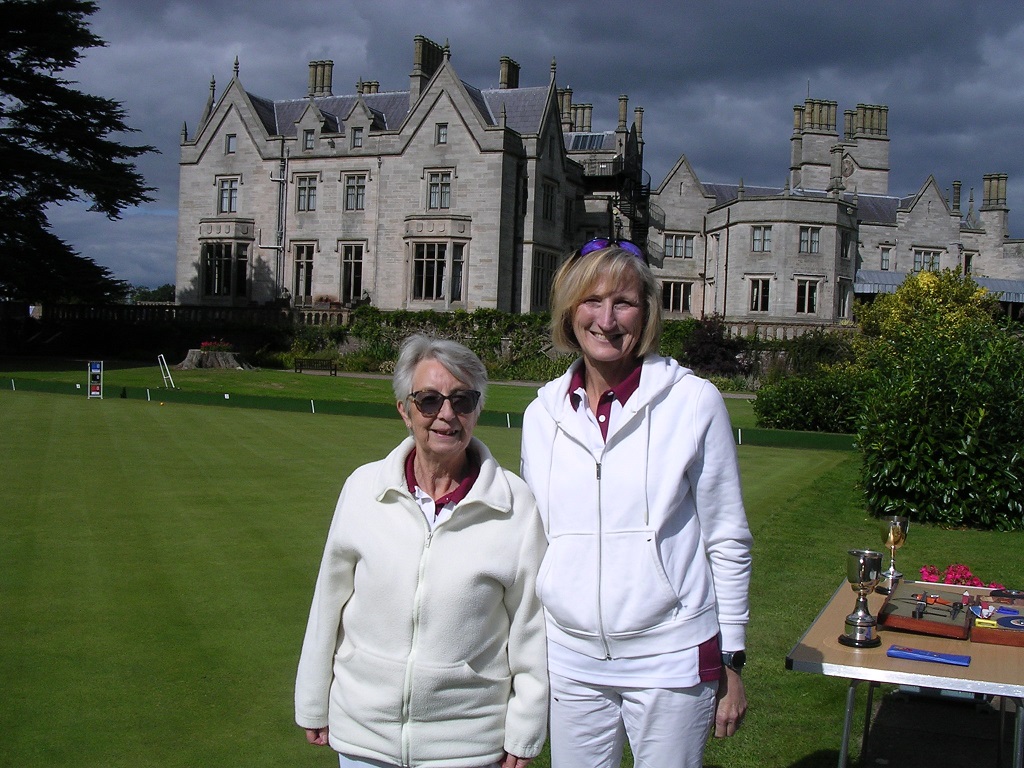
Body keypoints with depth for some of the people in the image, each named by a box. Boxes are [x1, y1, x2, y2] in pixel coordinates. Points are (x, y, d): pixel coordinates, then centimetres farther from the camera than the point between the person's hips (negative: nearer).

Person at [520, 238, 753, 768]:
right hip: (570, 663, 3)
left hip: (671, 663, -3)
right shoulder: (542, 413, 4)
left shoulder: (694, 402, -7)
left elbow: (727, 542, -2)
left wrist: (731, 663, -1)